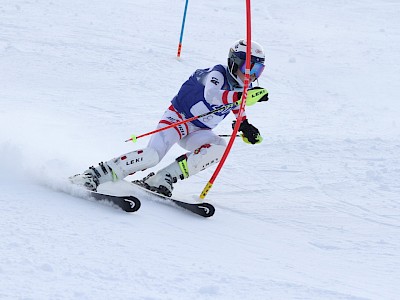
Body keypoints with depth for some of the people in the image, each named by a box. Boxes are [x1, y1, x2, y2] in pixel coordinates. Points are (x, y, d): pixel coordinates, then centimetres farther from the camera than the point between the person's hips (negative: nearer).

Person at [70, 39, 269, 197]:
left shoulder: (241, 88, 4)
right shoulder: (217, 74, -18)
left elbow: (238, 110, 28)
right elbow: (212, 96, -43)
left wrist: (246, 128, 10)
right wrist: (244, 96, -55)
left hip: (198, 132, 7)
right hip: (178, 117, -7)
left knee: (219, 148, -25)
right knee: (153, 154, -30)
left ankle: (161, 180, -24)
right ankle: (94, 175, -21)